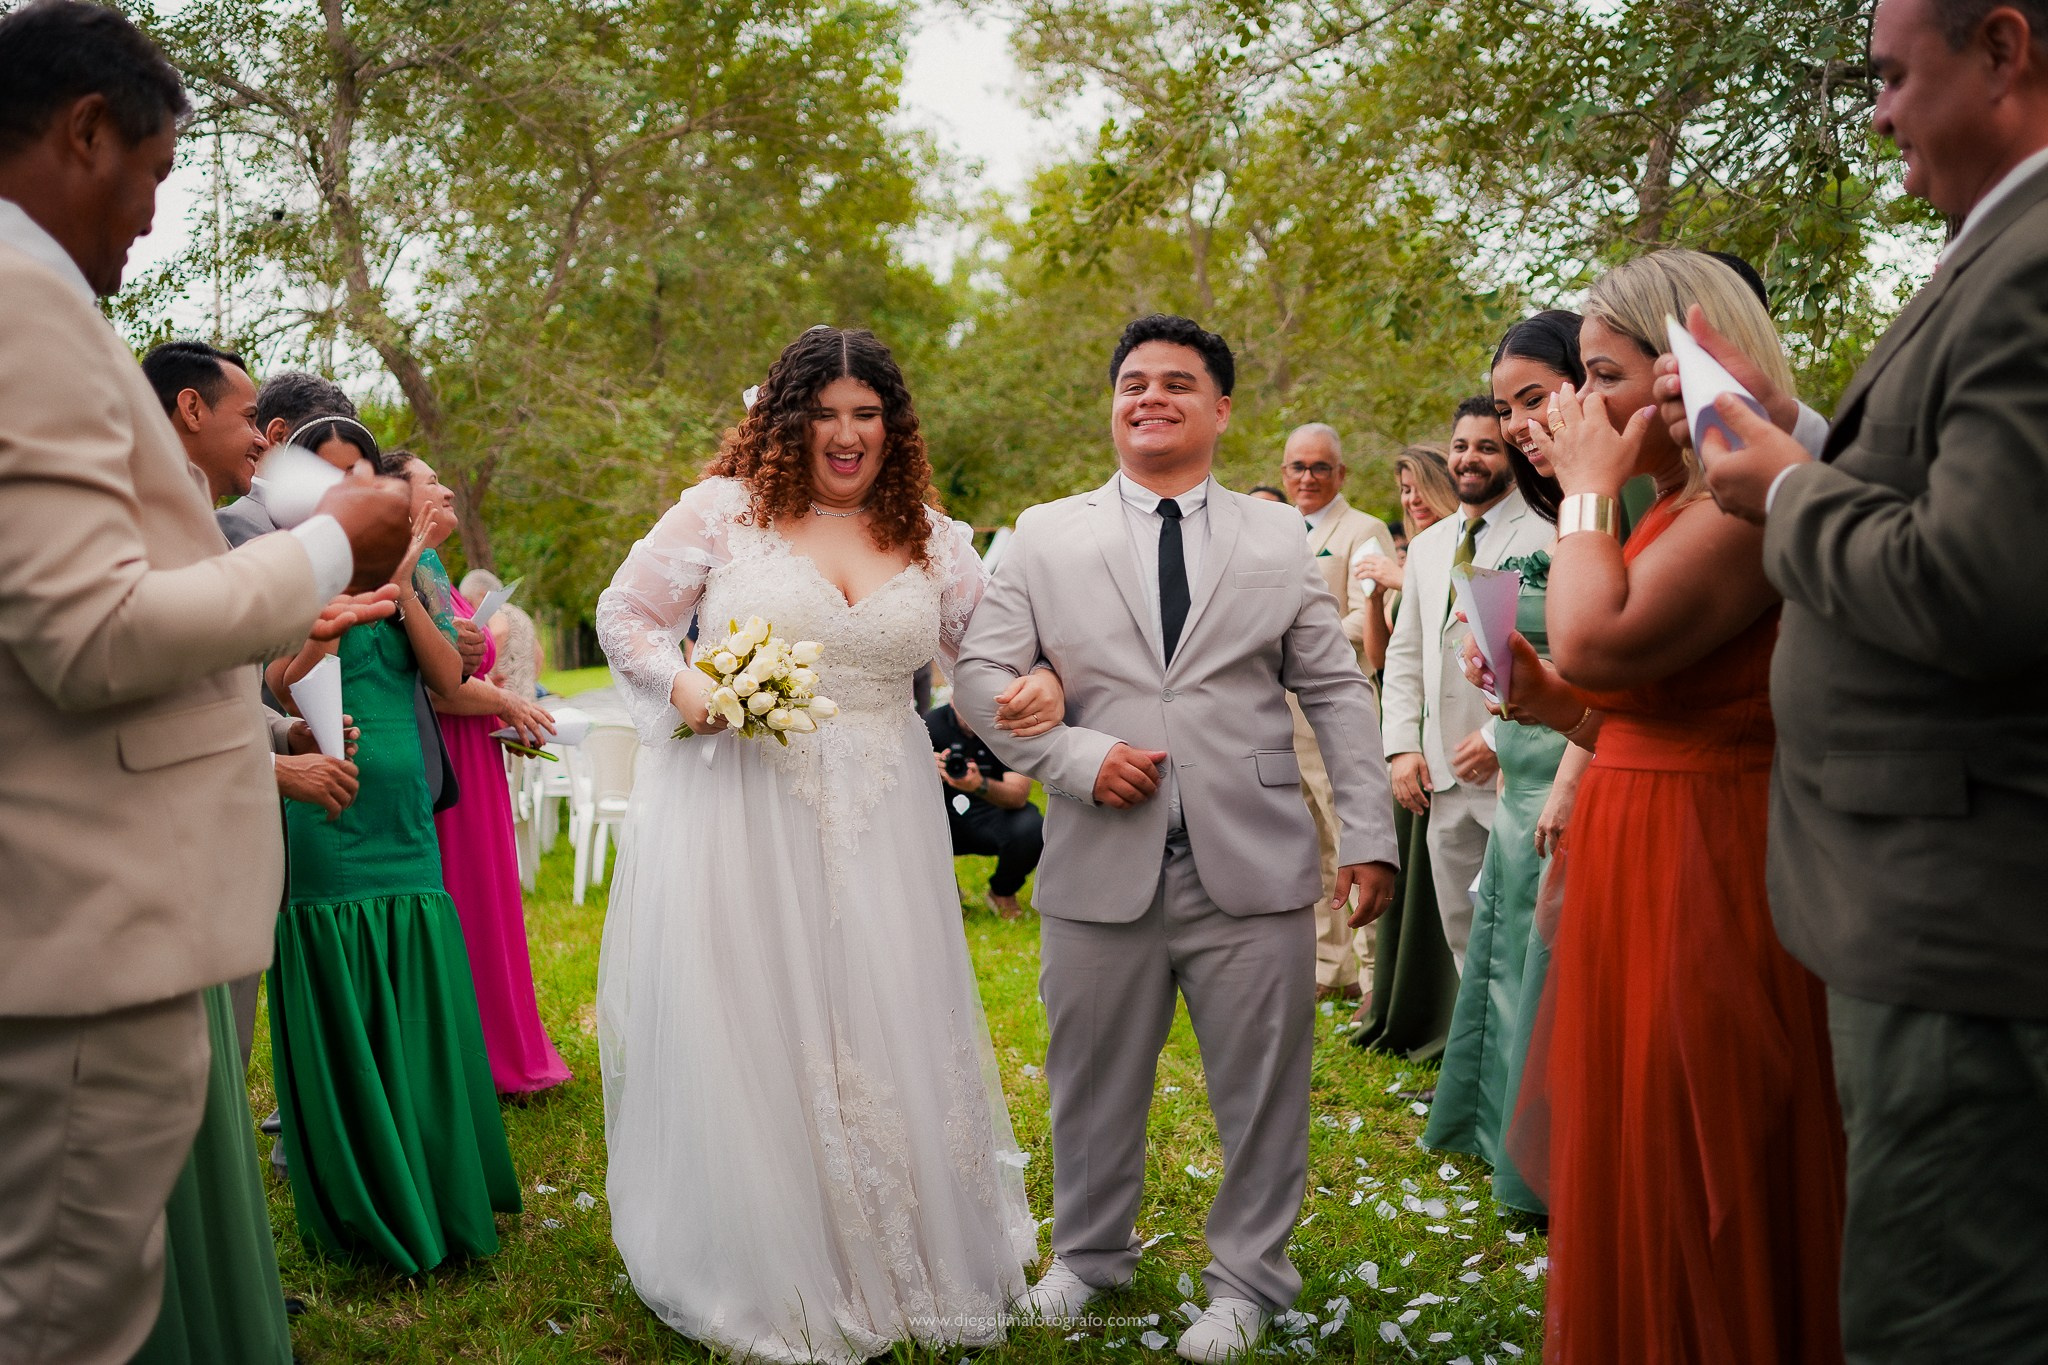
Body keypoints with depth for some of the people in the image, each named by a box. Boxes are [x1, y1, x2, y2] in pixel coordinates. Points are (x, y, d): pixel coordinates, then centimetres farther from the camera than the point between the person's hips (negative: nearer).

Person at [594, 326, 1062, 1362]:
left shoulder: (933, 539, 7)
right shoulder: (722, 511, -2)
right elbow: (624, 614, 4)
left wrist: (1040, 682, -12)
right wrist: (680, 684, -14)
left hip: (877, 823, 3)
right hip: (739, 808, -2)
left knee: (885, 1033, 10)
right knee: (749, 1032, 5)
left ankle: (910, 1261, 28)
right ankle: (763, 1279, 23)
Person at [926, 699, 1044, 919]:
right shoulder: (932, 722, -11)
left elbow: (1019, 796, -24)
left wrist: (981, 785, -46)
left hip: (993, 814, -1)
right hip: (945, 818, 1)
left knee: (1031, 830, -33)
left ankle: (1003, 894, 4)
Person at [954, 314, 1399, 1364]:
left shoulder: (1280, 539, 9)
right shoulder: (1043, 537, 7)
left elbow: (1337, 694, 7)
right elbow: (981, 675, 2)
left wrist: (1370, 833, 0)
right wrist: (1080, 756, -12)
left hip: (1252, 868, 0)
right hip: (1101, 864, 0)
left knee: (1260, 1083, 8)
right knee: (1093, 1080, 14)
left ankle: (1247, 1277, 29)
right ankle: (1089, 1253, 37)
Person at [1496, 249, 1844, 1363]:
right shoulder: (1677, 506, 15)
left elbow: (1598, 641, -27)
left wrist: (1588, 489, -13)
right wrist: (1545, 701, 3)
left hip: (1705, 880, -10)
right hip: (1639, 864, 10)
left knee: (1689, 1208, 2)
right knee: (1630, 1183, 18)